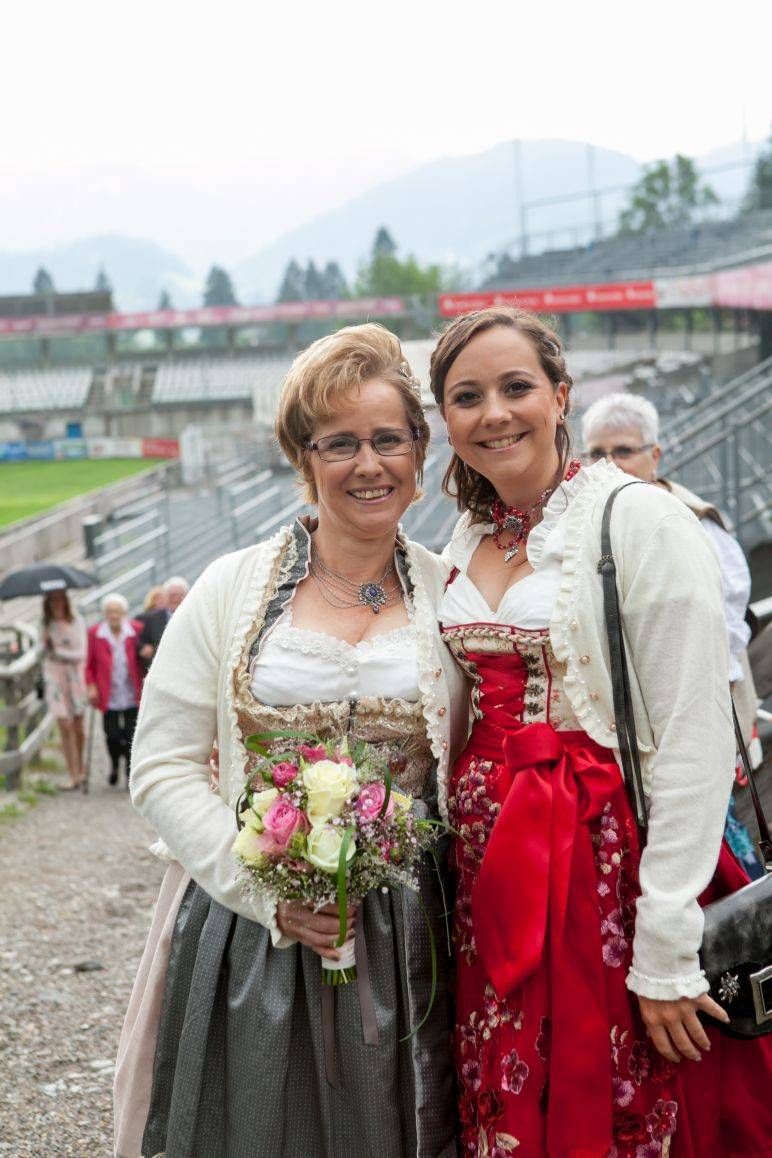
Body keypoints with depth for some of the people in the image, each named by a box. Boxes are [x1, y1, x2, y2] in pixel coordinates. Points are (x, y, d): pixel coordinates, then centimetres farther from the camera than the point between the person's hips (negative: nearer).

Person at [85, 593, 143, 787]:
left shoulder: (136, 630, -1)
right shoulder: (95, 633, 0)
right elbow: (90, 664, 5)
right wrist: (92, 686, -4)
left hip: (132, 696, 0)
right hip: (109, 696, 0)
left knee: (131, 735, -3)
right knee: (112, 735, 1)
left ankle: (130, 772, 15)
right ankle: (115, 765, 30)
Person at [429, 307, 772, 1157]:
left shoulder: (639, 520, -11)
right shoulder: (464, 542, 10)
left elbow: (696, 739, -16)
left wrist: (668, 949, -18)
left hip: (604, 859, -6)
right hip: (489, 872, 6)